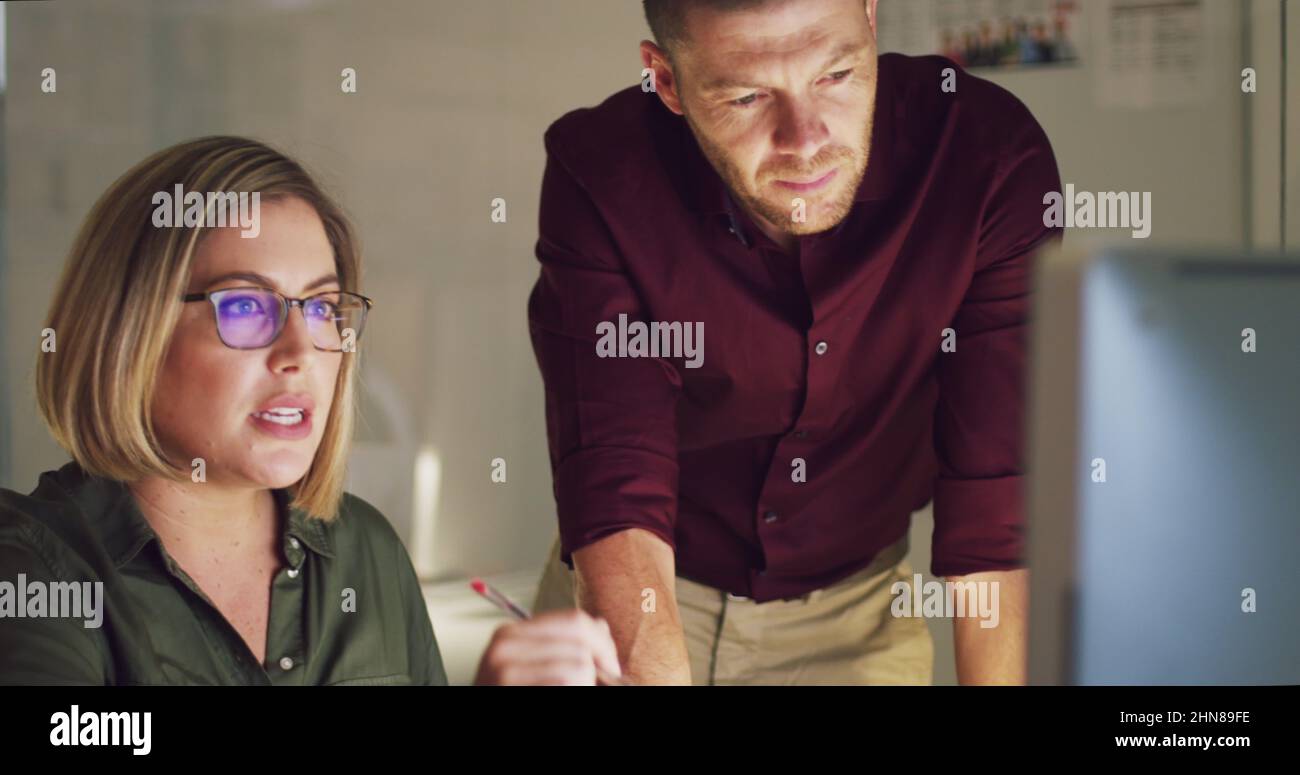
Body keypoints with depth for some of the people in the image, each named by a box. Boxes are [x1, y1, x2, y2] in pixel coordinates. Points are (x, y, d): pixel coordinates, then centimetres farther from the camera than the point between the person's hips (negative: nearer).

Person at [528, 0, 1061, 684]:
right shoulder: (600, 180, -24)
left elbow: (997, 489, -25)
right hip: (632, 603, 0)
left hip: (855, 605, 1)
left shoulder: (992, 160, -24)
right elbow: (617, 488, -31)